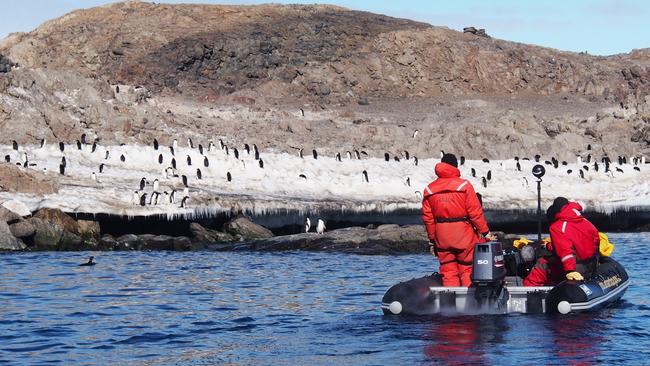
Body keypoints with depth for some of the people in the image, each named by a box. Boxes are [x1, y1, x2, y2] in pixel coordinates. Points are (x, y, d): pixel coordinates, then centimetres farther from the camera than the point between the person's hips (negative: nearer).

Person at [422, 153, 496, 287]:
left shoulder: (429, 189, 3)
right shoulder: (464, 185, -8)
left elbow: (428, 218, 5)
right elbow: (475, 212, -8)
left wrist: (432, 240, 13)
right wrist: (485, 232, 0)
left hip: (442, 237, 3)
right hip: (464, 235, -3)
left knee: (448, 271, 8)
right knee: (467, 269, 6)